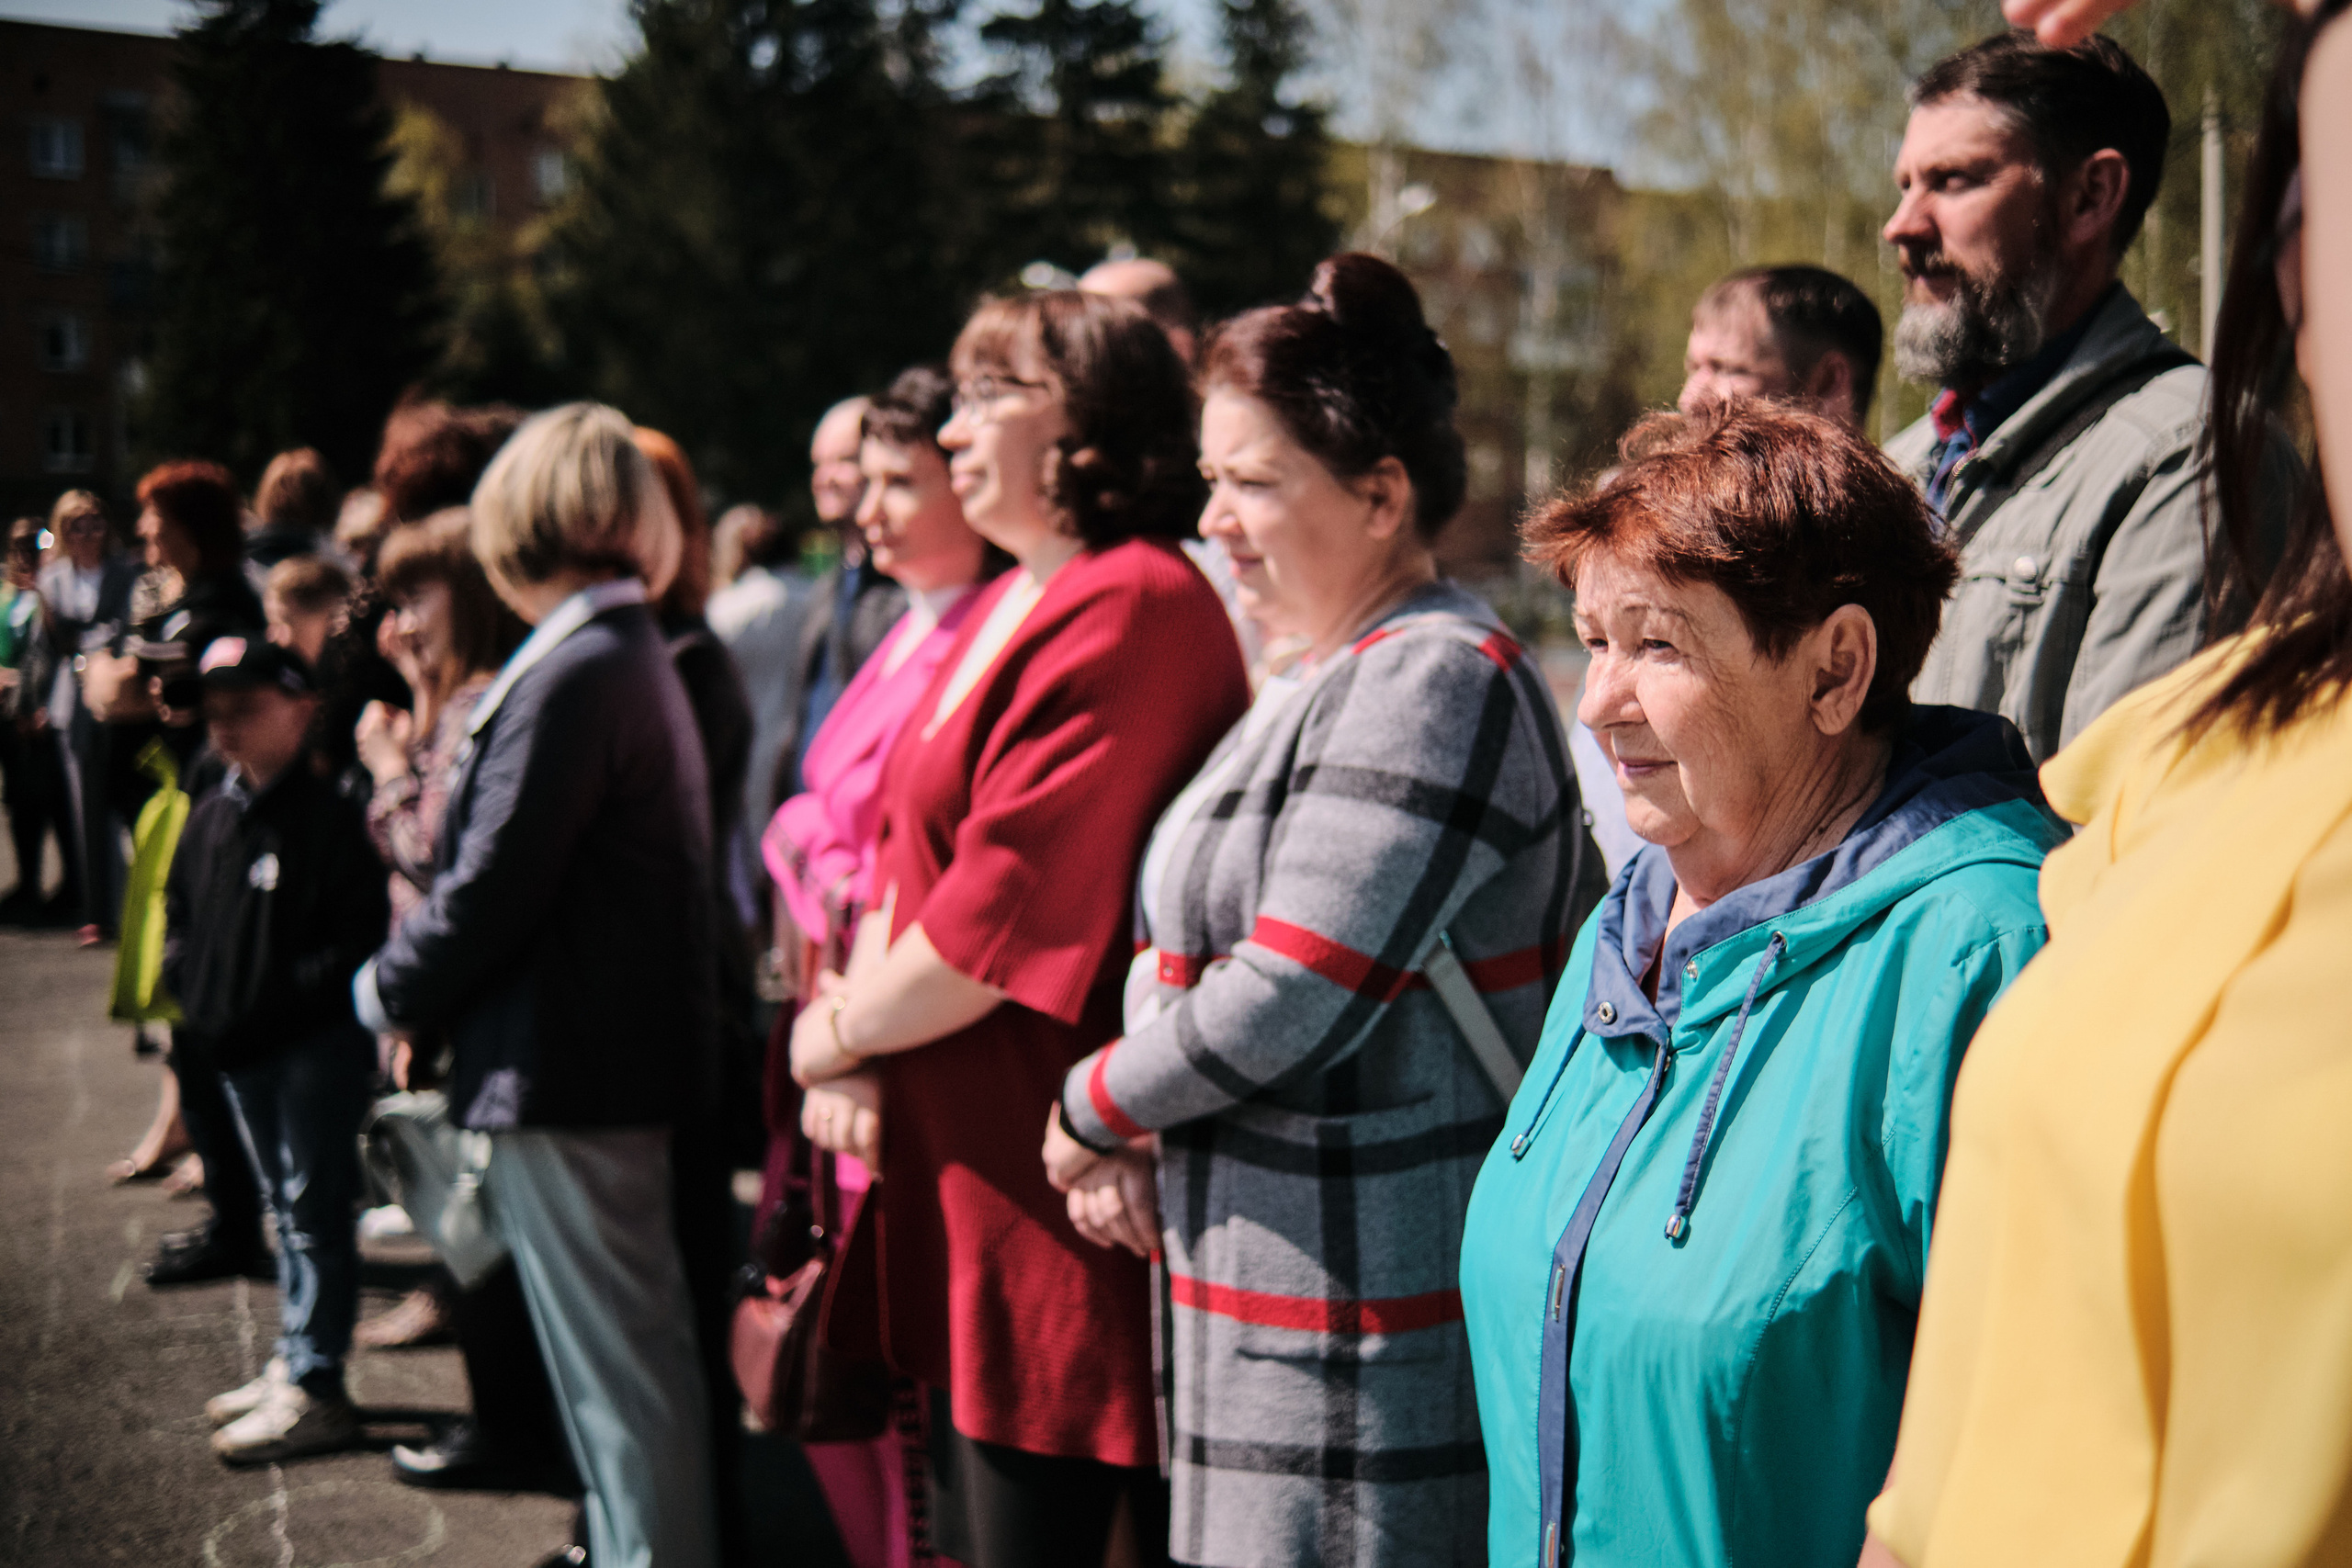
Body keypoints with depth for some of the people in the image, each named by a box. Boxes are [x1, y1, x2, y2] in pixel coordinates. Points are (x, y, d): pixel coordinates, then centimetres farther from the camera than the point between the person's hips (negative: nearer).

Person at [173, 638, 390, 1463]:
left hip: (317, 1044, -8)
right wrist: (188, 989, 5)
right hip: (239, 1048, 8)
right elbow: (179, 911, 21)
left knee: (315, 1210, -3)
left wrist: (282, 993, -23)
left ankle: (314, 1388, 3)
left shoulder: (328, 817, -15)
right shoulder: (210, 818, 9)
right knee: (288, 1207, 18)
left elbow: (361, 933, -20)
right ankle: (296, 1363, 29)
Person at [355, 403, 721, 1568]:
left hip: (563, 1067, -10)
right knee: (631, 1351, 20)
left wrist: (388, 990, -2)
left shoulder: (569, 674, -19)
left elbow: (491, 890, -19)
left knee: (614, 1365, 0)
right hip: (630, 1050, 10)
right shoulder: (641, 659, 12)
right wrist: (416, 985, 13)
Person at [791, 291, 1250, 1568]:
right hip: (958, 1167, 10)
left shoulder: (1130, 609, -17)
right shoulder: (1009, 608, 15)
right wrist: (858, 1046, -1)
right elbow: (908, 849, 15)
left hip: (1054, 1189, -10)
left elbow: (1012, 906, -22)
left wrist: (839, 1033, -7)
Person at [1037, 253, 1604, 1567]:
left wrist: (1092, 1111, -6)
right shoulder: (1341, 679, 16)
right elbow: (1204, 952, 21)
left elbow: (1288, 1004, -22)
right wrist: (1125, 1135, 4)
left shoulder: (1431, 680, -16)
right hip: (1296, 1297, 10)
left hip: (1368, 1323, -10)